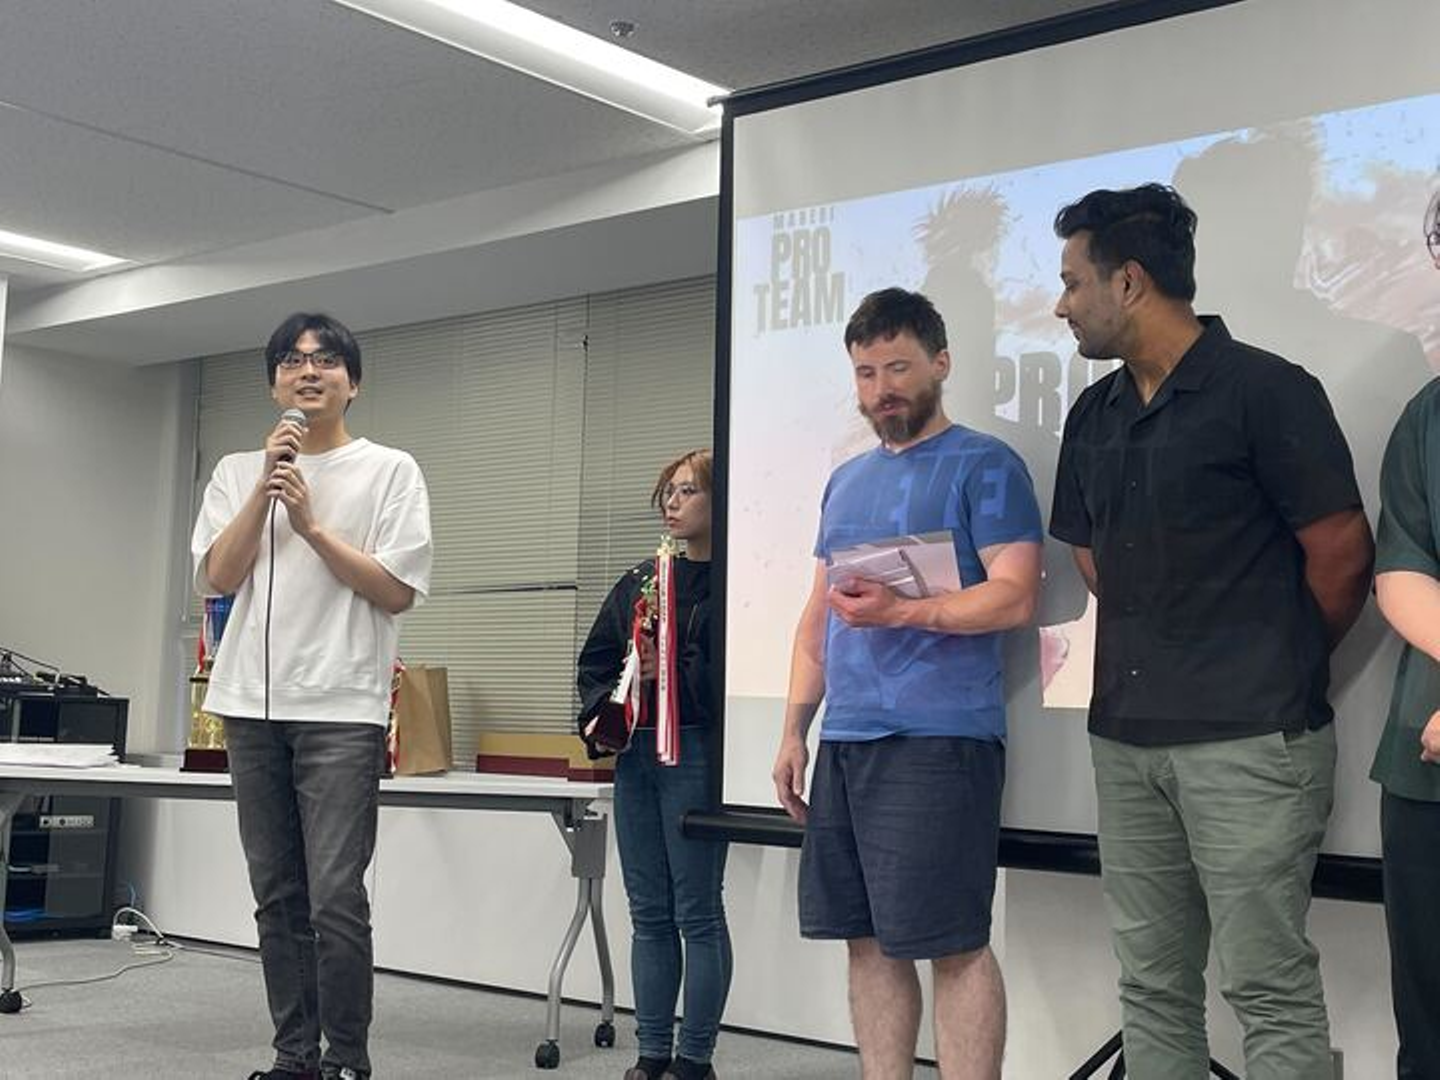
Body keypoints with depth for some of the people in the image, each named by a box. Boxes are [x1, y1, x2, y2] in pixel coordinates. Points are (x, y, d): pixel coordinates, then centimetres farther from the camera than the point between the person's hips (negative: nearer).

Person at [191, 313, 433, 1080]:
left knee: (336, 899, -9)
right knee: (278, 898, 9)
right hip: (254, 705, 4)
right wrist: (265, 485, -5)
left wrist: (309, 521, -9)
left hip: (343, 708, -4)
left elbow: (398, 590, -5)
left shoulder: (390, 470, 3)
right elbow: (216, 578, 2)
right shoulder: (238, 471, 14)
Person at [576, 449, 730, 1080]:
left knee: (697, 912, 0)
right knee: (648, 913, 11)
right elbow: (594, 660, 18)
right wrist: (605, 709, 2)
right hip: (634, 754, 7)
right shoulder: (639, 580, 16)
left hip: (694, 755, -7)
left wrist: (675, 673, -21)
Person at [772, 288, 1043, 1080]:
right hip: (845, 741, 7)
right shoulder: (845, 481, 19)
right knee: (869, 941, 10)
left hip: (939, 740, -7)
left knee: (955, 944, -4)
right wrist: (794, 732, 14)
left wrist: (900, 611, -24)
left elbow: (1014, 597, -12)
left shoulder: (984, 466, -3)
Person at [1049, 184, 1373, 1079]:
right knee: (1153, 987, 12)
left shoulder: (1265, 391, -9)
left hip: (1249, 739, -7)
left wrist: (1281, 670, 6)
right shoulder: (1095, 416, 11)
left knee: (1269, 987, -2)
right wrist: (1153, 654, 12)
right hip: (1124, 736, 7)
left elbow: (1341, 555, -7)